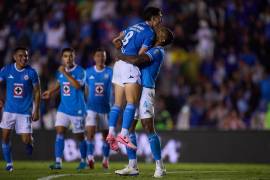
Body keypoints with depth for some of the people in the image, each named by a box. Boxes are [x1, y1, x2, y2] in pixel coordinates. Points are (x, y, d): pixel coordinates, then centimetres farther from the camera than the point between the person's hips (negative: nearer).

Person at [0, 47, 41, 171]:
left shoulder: (31, 72, -7)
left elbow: (37, 92, 0)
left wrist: (36, 111, -2)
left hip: (25, 111, -2)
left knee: (26, 141, -6)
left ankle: (29, 142, 31)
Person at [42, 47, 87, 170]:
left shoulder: (80, 71, -11)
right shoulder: (60, 71, 7)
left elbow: (77, 85, -28)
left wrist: (65, 73, -29)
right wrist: (51, 92, 11)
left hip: (77, 109, -5)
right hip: (63, 108, 5)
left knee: (80, 136, 7)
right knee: (59, 132, -10)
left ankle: (83, 161, 26)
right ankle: (58, 162, -14)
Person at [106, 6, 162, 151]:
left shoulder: (134, 27, 21)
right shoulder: (150, 33, -3)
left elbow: (115, 41, 23)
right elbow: (140, 56, -9)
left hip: (119, 64, 8)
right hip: (130, 67, -8)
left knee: (118, 104, 7)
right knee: (132, 103, -11)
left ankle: (111, 134, -2)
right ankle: (123, 134, -21)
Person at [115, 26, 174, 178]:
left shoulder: (157, 51, -12)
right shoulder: (153, 50, 18)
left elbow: (136, 60, -26)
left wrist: (121, 56, -9)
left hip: (145, 91, -10)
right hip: (135, 90, 10)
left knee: (149, 129, -9)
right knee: (129, 128, 7)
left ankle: (160, 167, -5)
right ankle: (132, 166, 10)